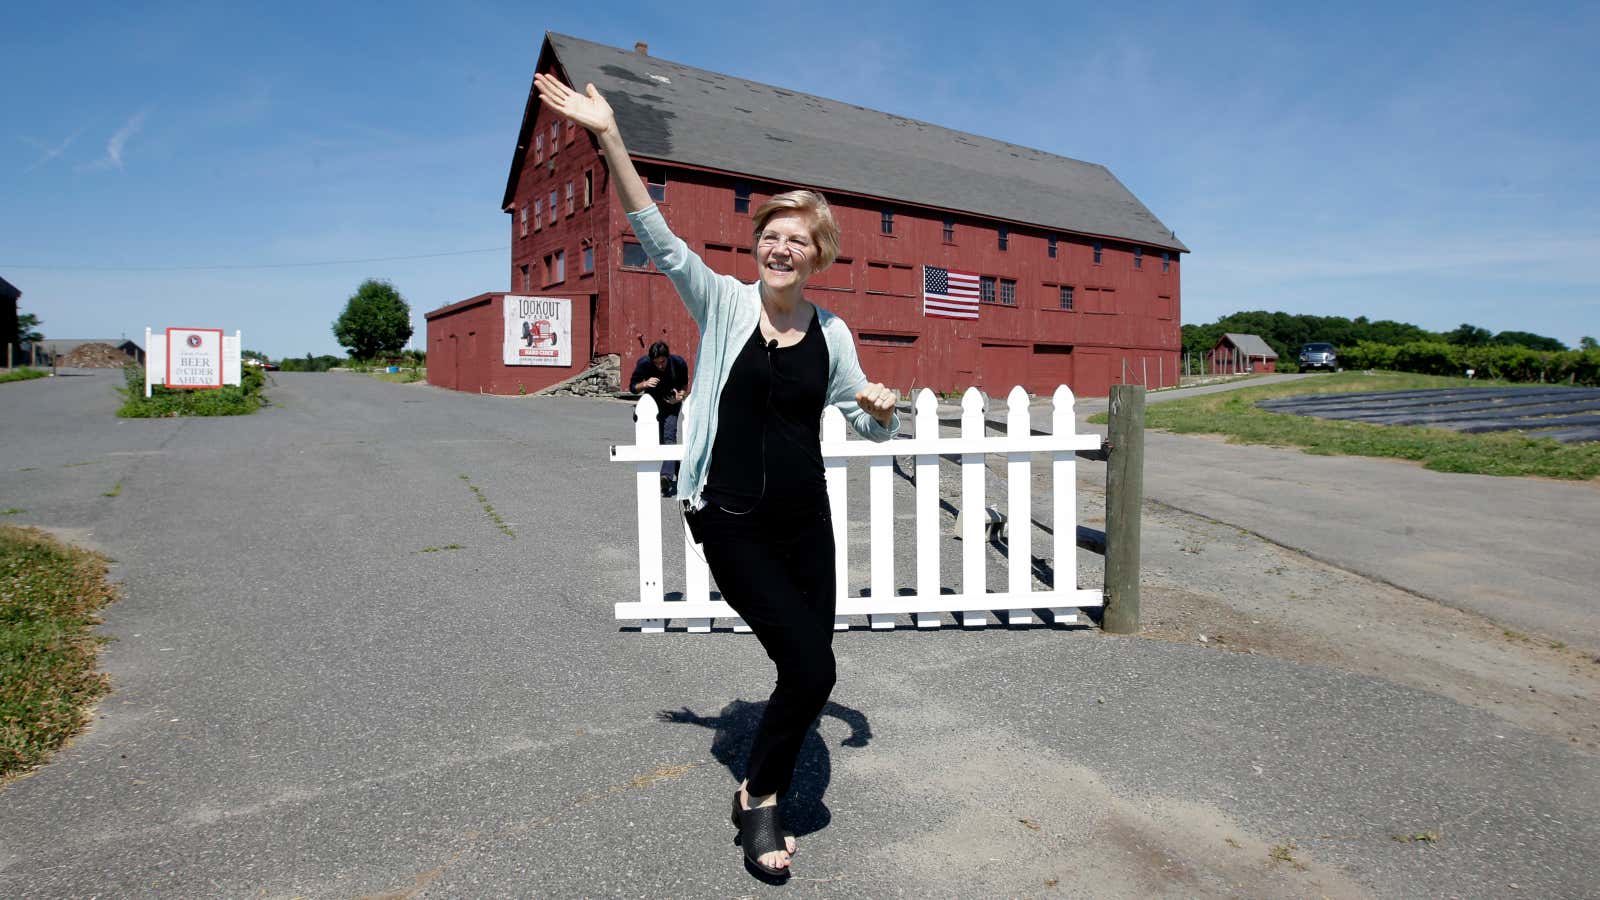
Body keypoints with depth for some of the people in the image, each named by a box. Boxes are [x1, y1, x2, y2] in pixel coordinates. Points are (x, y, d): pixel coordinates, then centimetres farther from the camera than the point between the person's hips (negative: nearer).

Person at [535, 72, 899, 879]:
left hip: (805, 523, 4)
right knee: (811, 666, -9)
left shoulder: (832, 334, 5)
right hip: (731, 525, -4)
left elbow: (869, 425, 15)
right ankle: (758, 799, 19)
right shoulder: (724, 303, -3)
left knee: (807, 670, 8)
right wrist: (608, 136, -21)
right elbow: (657, 236, -13)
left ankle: (762, 797, 34)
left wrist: (881, 408, -8)